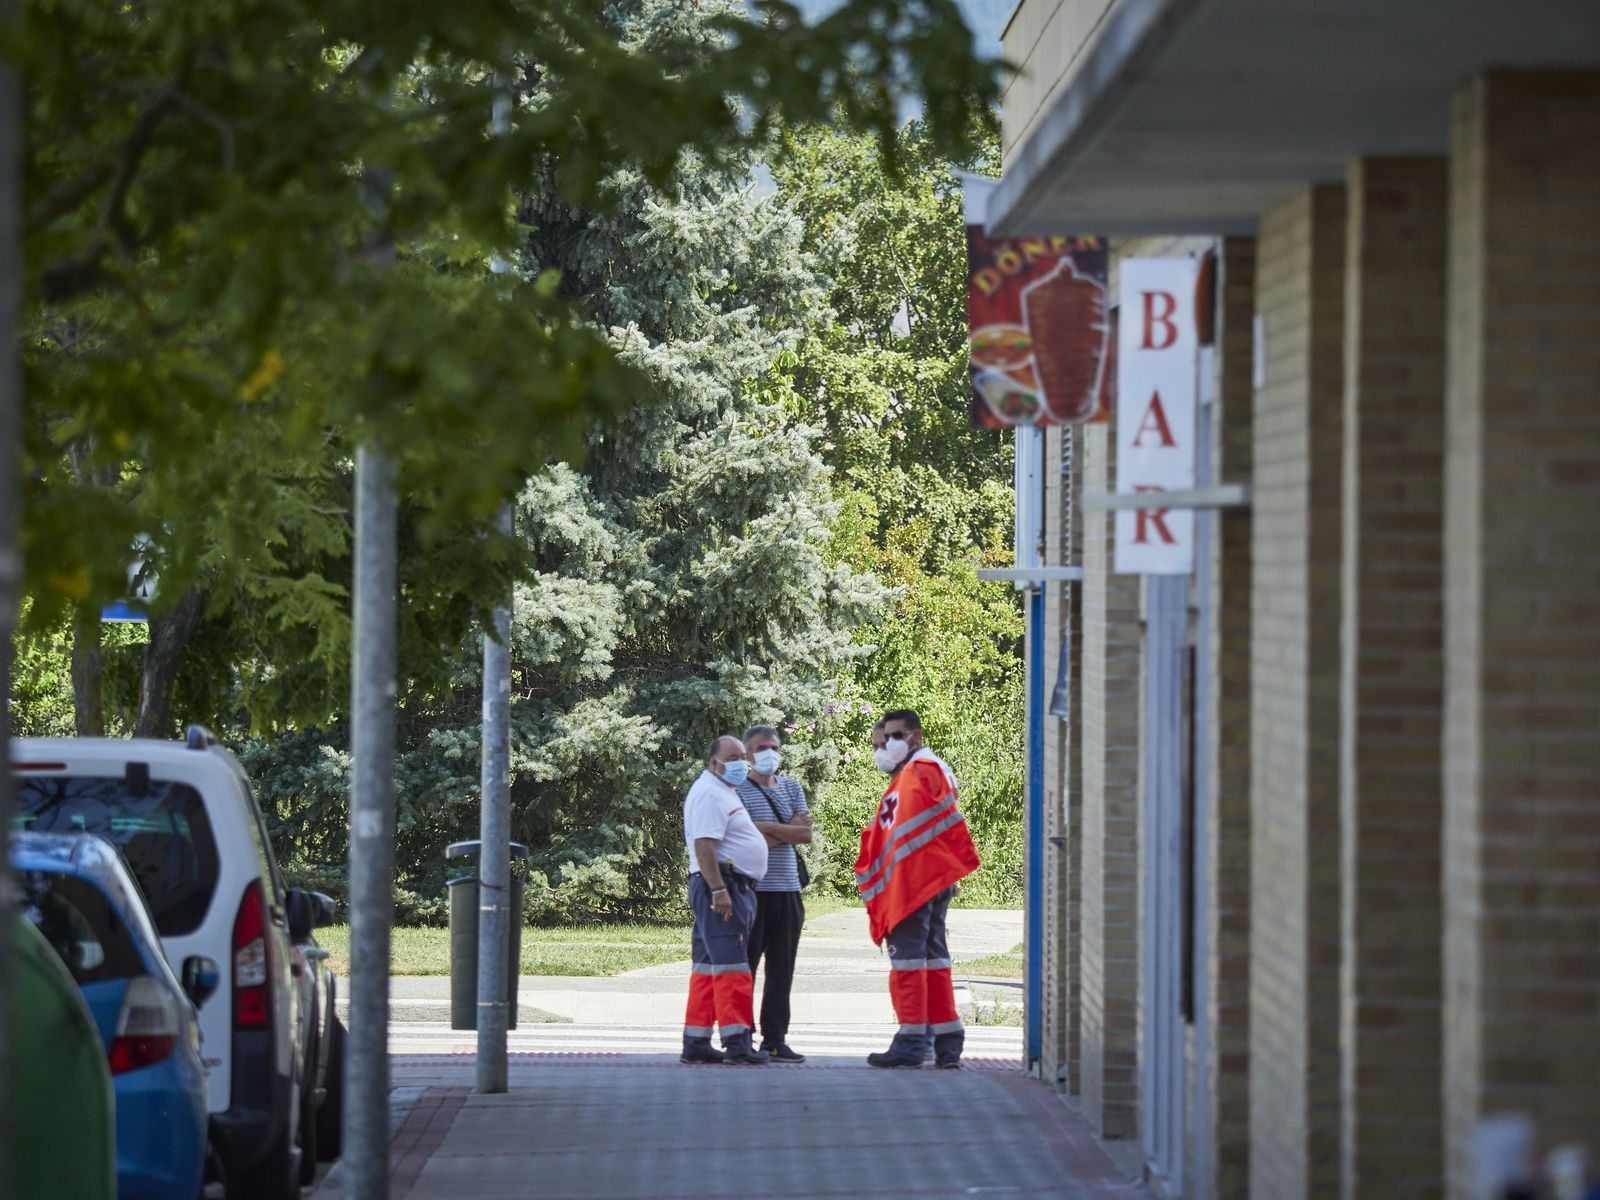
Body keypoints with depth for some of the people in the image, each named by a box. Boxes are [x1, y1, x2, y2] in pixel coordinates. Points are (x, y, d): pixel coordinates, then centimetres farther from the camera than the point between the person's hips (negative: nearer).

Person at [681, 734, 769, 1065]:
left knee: (708, 968, 10)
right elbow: (704, 845, -22)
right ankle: (736, 1042, -17)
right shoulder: (709, 793, -12)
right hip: (720, 887, -11)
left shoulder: (724, 792, 23)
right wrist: (718, 890, -27)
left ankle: (695, 1043, 12)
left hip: (735, 887, 11)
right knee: (731, 967, -13)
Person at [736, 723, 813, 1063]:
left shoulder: (791, 788, 15)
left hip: (788, 890, 5)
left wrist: (768, 827, -8)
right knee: (744, 967, -3)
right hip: (751, 890, -5)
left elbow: (805, 834, 3)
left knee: (781, 971, 6)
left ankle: (775, 1039, 9)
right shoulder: (739, 790, -1)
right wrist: (789, 830, -9)